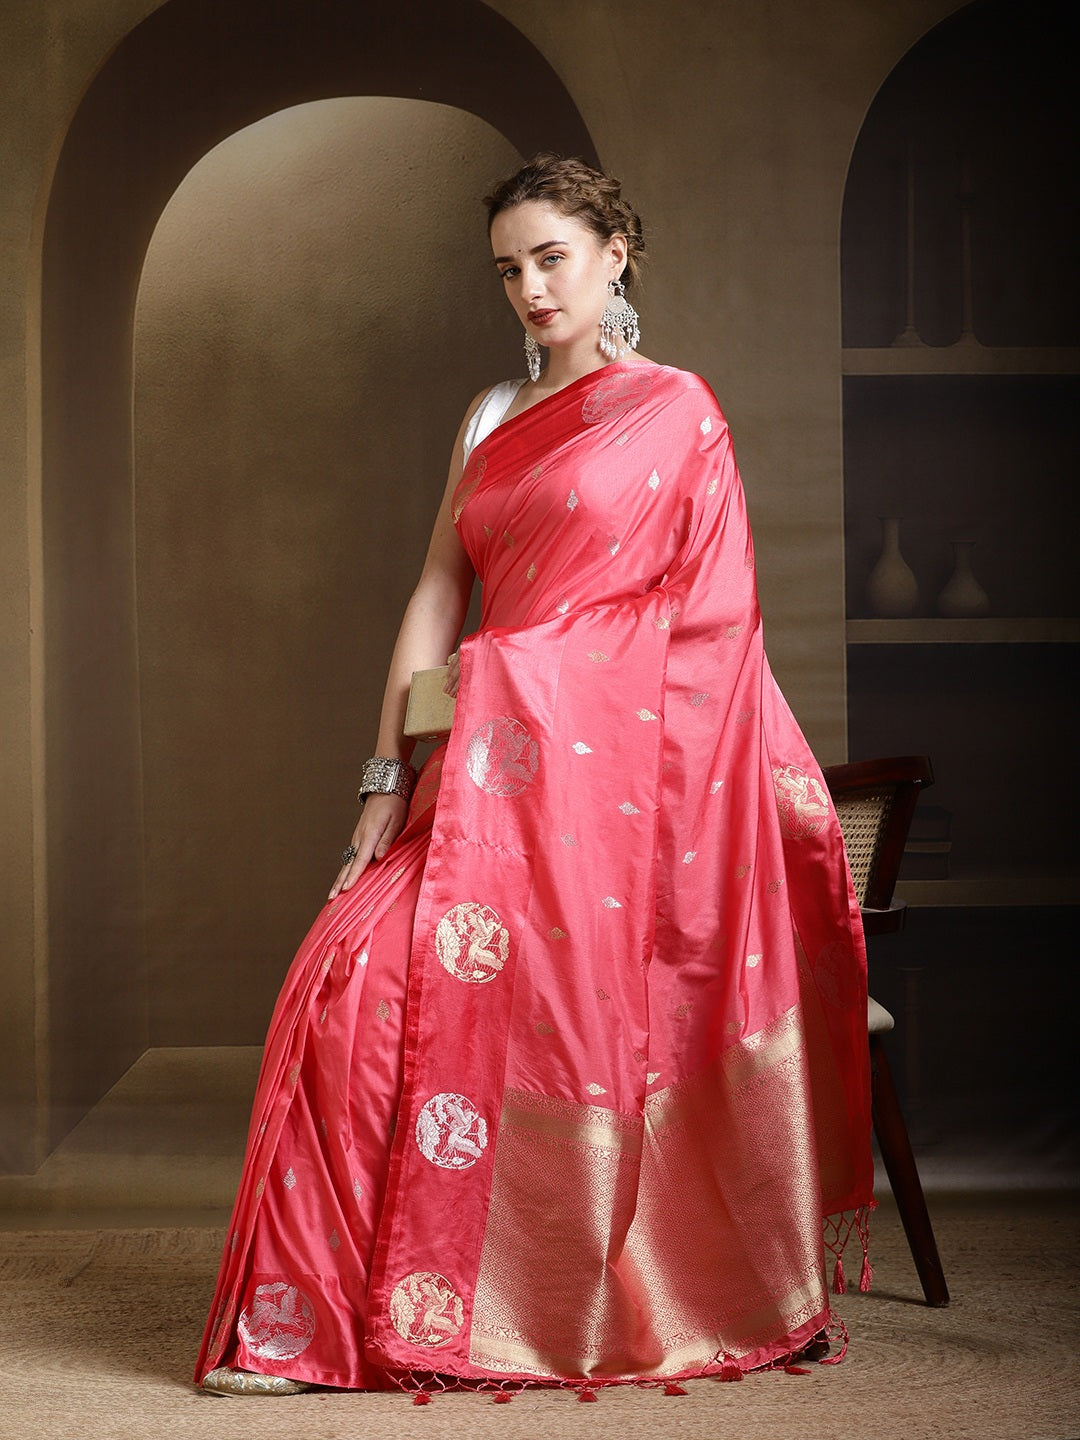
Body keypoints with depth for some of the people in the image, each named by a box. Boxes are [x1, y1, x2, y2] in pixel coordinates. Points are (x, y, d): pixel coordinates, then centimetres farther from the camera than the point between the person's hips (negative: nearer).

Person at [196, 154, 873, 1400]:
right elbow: (437, 595, 14)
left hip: (609, 760, -5)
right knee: (361, 979, -7)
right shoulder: (491, 419, 18)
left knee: (587, 1018, -8)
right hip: (492, 764, 5)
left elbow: (712, 619, -1)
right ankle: (313, 1315, 2)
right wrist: (390, 773, 7)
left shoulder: (675, 409, 3)